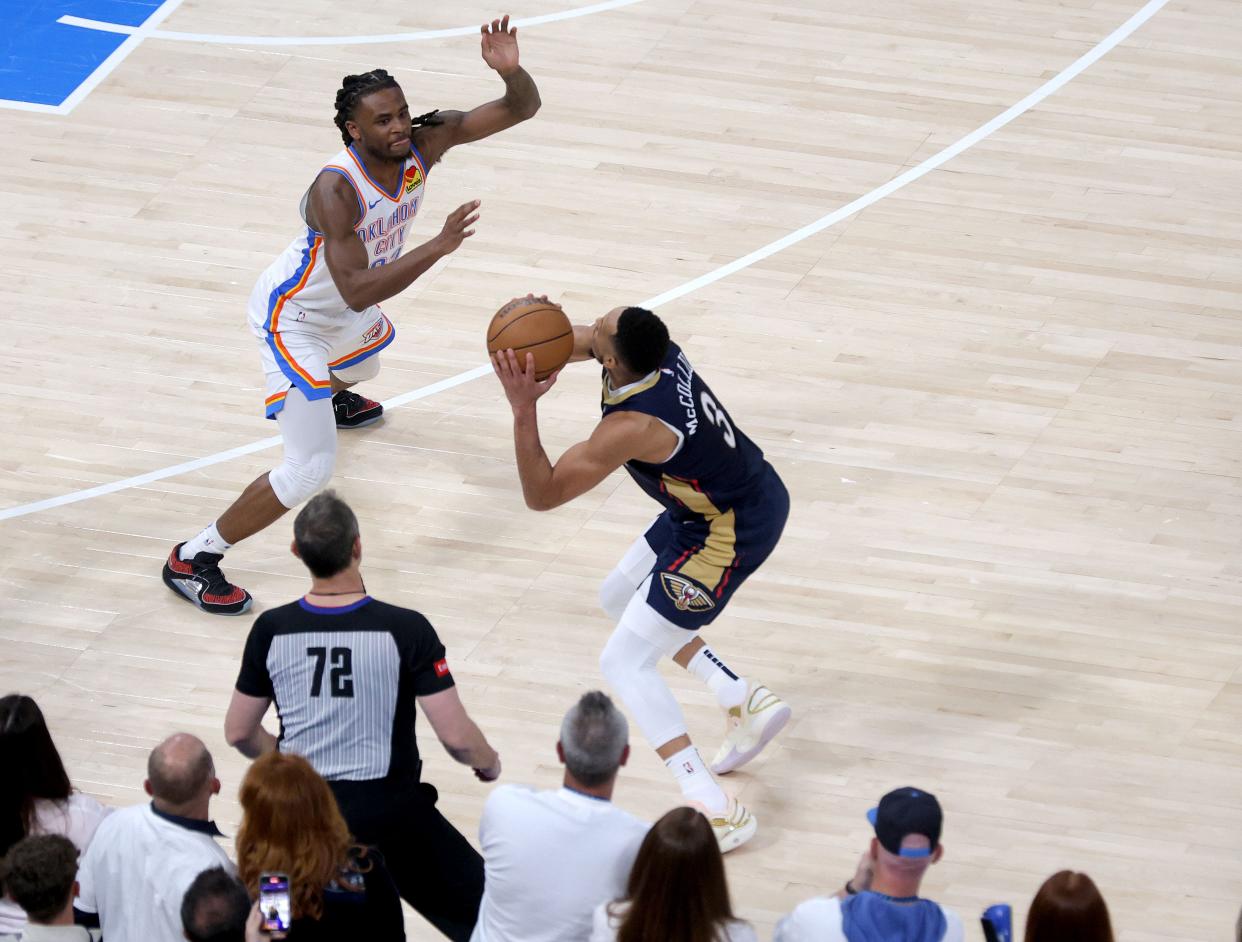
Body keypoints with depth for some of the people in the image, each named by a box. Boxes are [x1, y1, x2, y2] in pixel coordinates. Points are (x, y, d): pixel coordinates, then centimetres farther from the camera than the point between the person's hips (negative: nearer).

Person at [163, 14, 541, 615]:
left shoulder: (423, 142, -20)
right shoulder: (336, 189, -39)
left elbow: (522, 108, -18)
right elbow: (357, 292, -45)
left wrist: (510, 70, -41)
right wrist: (436, 248, -51)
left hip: (339, 312, 8)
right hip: (291, 317, -8)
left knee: (366, 358, 42)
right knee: (310, 469, -15)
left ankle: (328, 397, 79)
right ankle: (192, 560, -3)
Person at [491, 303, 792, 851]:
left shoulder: (632, 427, -32)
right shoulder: (655, 348, -11)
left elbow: (541, 495, -25)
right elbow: (565, 342, 9)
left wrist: (523, 411, -33)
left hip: (731, 533, -9)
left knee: (624, 662, -6)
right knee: (619, 599, 26)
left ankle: (715, 811, -13)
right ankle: (746, 702, 26)